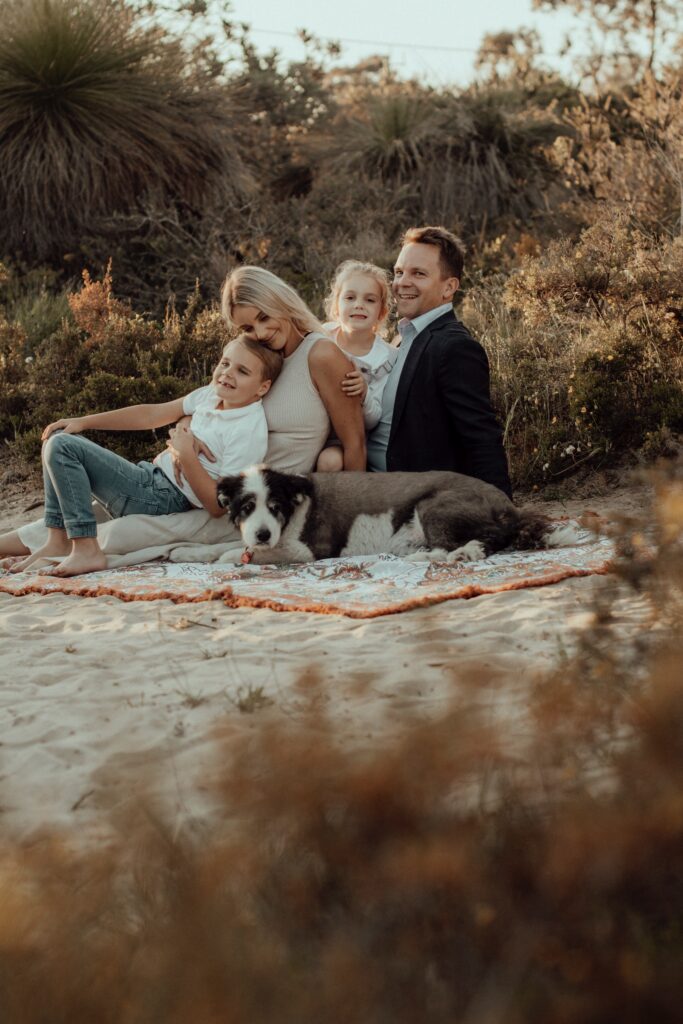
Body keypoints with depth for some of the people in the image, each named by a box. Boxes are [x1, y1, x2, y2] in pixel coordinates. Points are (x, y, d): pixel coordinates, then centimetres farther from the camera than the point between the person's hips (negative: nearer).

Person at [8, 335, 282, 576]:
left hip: (166, 502, -9)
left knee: (62, 447, -15)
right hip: (151, 477, 9)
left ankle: (86, 550, -17)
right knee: (57, 440, 13)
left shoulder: (250, 432, -19)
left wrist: (186, 455, -24)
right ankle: (58, 542, 5)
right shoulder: (213, 394, 4)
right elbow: (151, 415, 11)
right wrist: (83, 422, 9)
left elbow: (218, 506, -19)